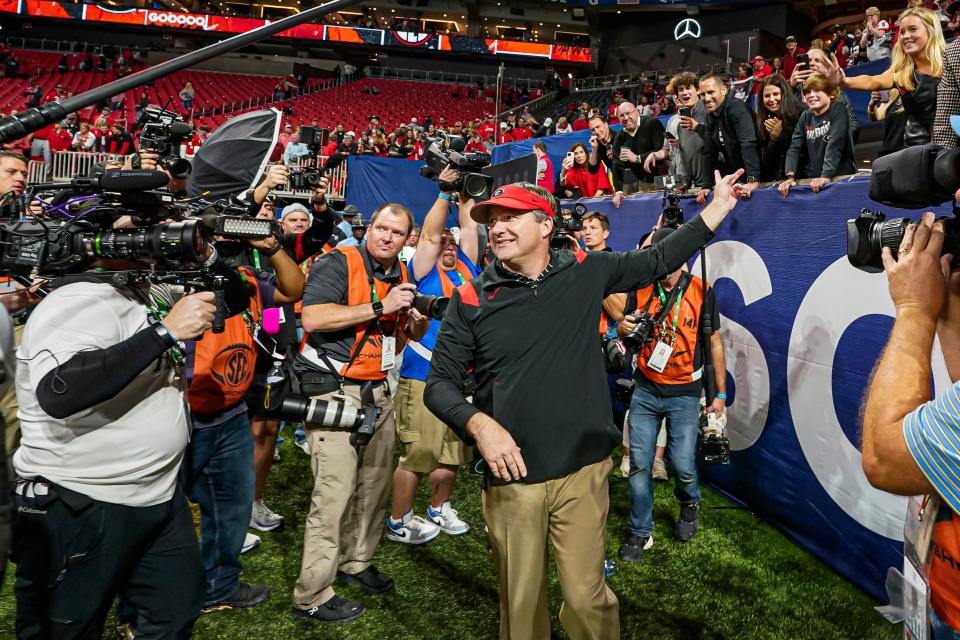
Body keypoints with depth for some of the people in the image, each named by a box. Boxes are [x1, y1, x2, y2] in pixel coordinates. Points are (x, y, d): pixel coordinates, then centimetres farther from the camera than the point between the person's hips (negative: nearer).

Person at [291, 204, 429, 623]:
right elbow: (312, 319, -24)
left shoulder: (401, 275, 13)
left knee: (376, 481, 14)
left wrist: (420, 320, 0)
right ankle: (312, 596, 3)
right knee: (335, 491, -8)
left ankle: (355, 561, 34)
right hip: (334, 390, -8)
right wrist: (380, 307, -23)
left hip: (378, 391, 8)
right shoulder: (338, 263, -10)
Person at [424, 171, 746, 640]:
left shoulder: (586, 273, 1)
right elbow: (440, 384, -2)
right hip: (511, 476, 0)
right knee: (520, 601, 15)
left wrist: (719, 207, 14)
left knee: (586, 598, 9)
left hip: (582, 471, 1)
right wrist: (480, 424, -20)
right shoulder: (472, 299, -3)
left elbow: (658, 262, 12)